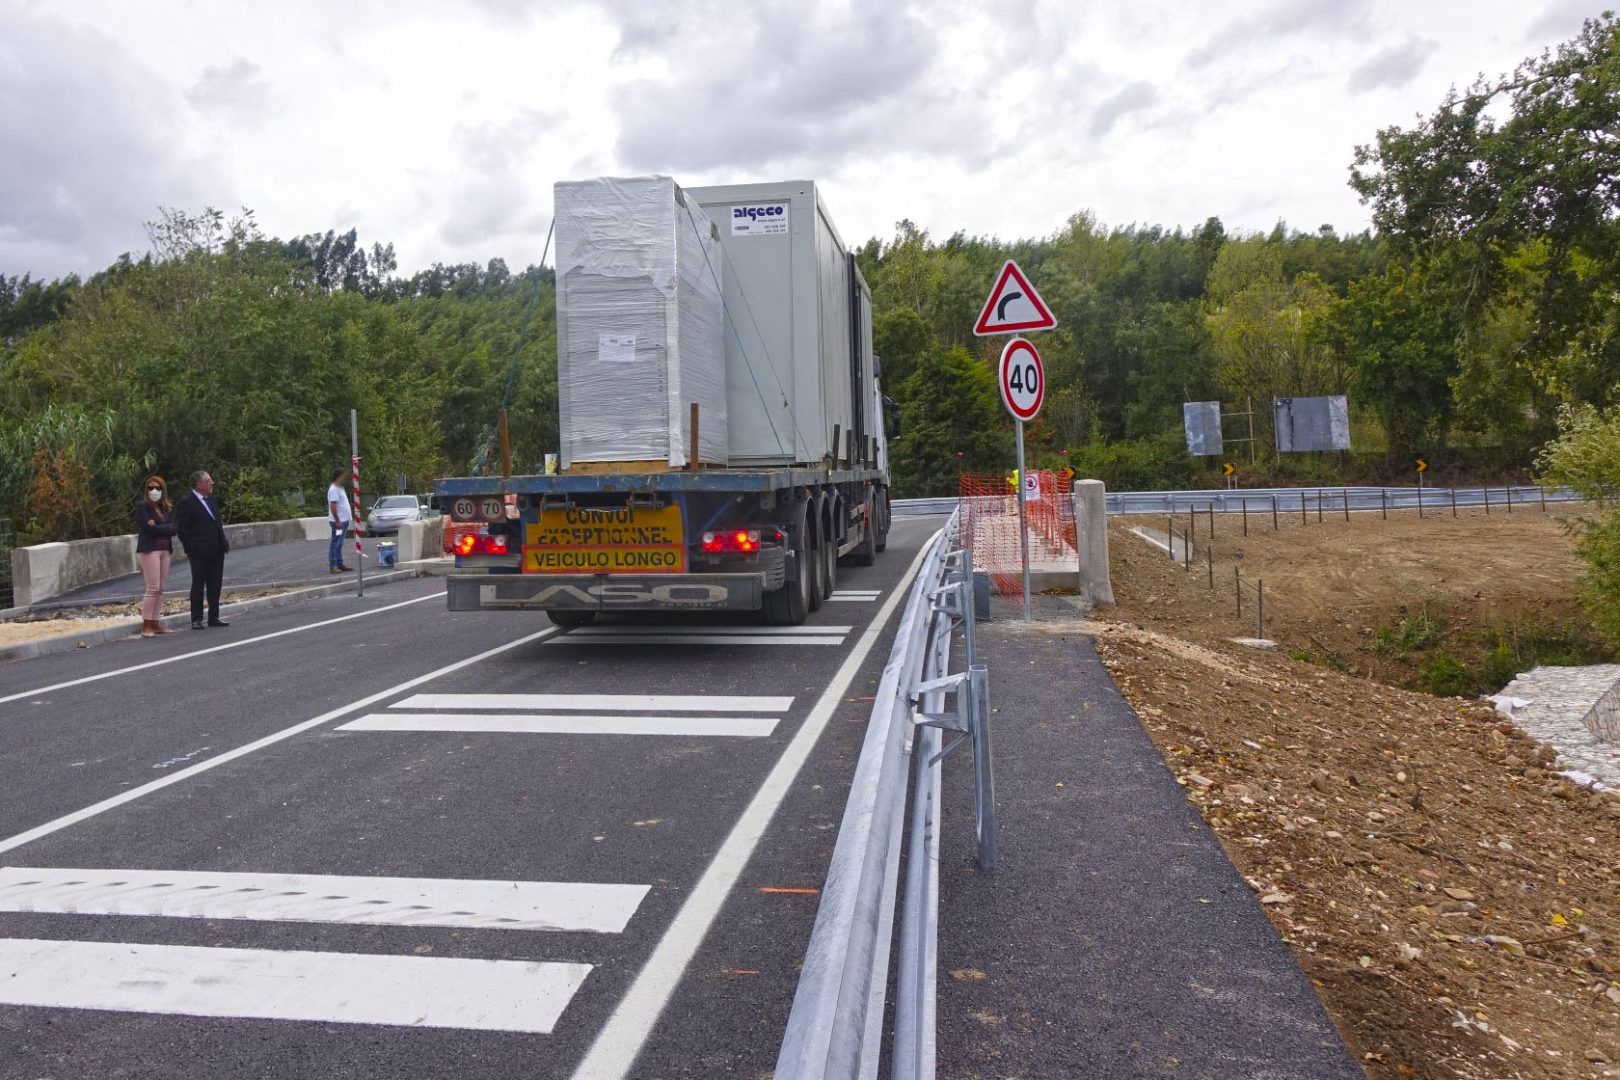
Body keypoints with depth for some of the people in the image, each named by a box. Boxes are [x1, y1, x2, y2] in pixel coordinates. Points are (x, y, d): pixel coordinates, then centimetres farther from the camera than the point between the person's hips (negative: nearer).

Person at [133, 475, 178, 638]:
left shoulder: (167, 508, 14)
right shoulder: (142, 506, -1)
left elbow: (173, 529, 1)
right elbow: (148, 527, -14)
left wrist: (157, 527, -11)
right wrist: (165, 527, -5)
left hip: (165, 550, 6)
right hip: (149, 550, -6)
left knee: (160, 589, 5)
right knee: (153, 588, -10)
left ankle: (156, 624, 9)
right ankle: (146, 627, -6)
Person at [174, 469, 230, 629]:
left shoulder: (210, 499, 13)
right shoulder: (186, 503, -11)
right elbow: (181, 529, -11)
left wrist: (224, 541, 11)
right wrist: (191, 548, -12)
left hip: (216, 550, 7)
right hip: (200, 552, -7)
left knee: (215, 586, 10)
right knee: (198, 585, 2)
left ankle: (214, 617, 17)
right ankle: (196, 619, 9)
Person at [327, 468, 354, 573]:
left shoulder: (340, 488, 15)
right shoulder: (334, 489, -16)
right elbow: (332, 506, -22)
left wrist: (350, 514, 23)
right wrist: (337, 521, -24)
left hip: (344, 520, 10)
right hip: (338, 521, -10)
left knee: (339, 544, 14)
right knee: (335, 544, -8)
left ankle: (340, 564, 19)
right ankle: (332, 566, -7)